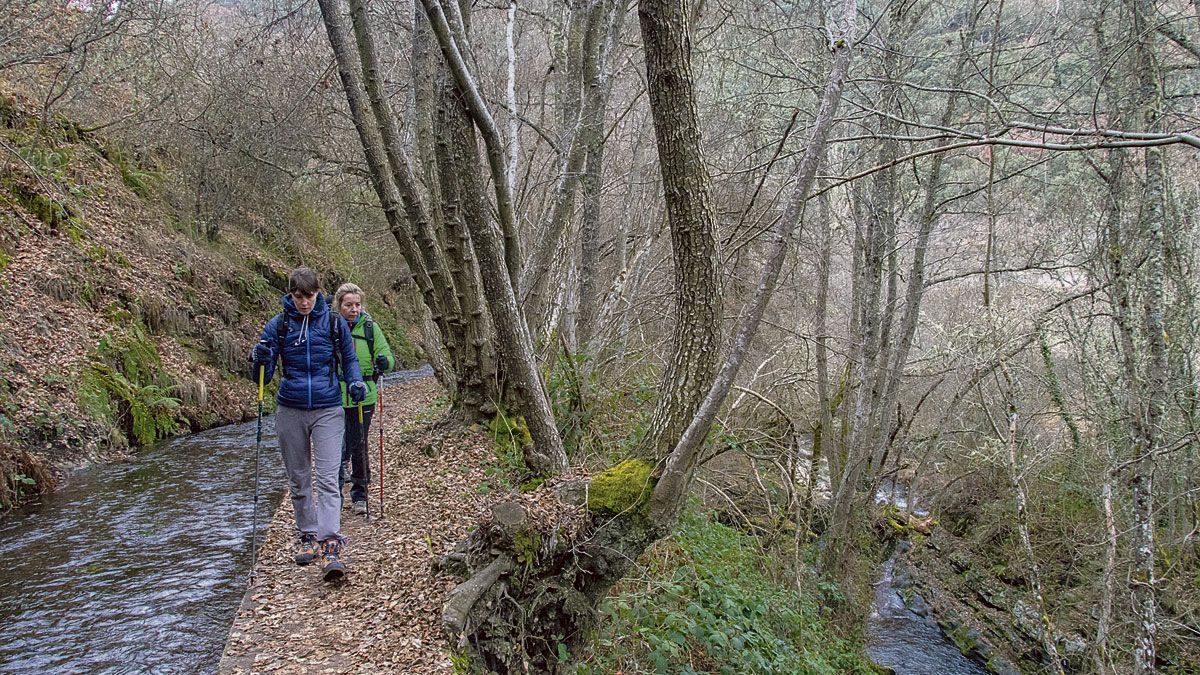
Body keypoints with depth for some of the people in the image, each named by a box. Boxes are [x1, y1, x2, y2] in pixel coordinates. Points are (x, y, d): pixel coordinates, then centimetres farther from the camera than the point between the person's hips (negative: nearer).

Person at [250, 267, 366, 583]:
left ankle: (330, 548, -16)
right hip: (290, 412, 2)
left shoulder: (334, 323, 0)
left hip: (327, 411, -2)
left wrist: (356, 383, -8)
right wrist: (260, 360, -21)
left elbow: (349, 359, 13)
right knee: (298, 480, 12)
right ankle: (307, 536, 27)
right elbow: (262, 377, 1)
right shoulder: (278, 325, 0)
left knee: (328, 479, -12)